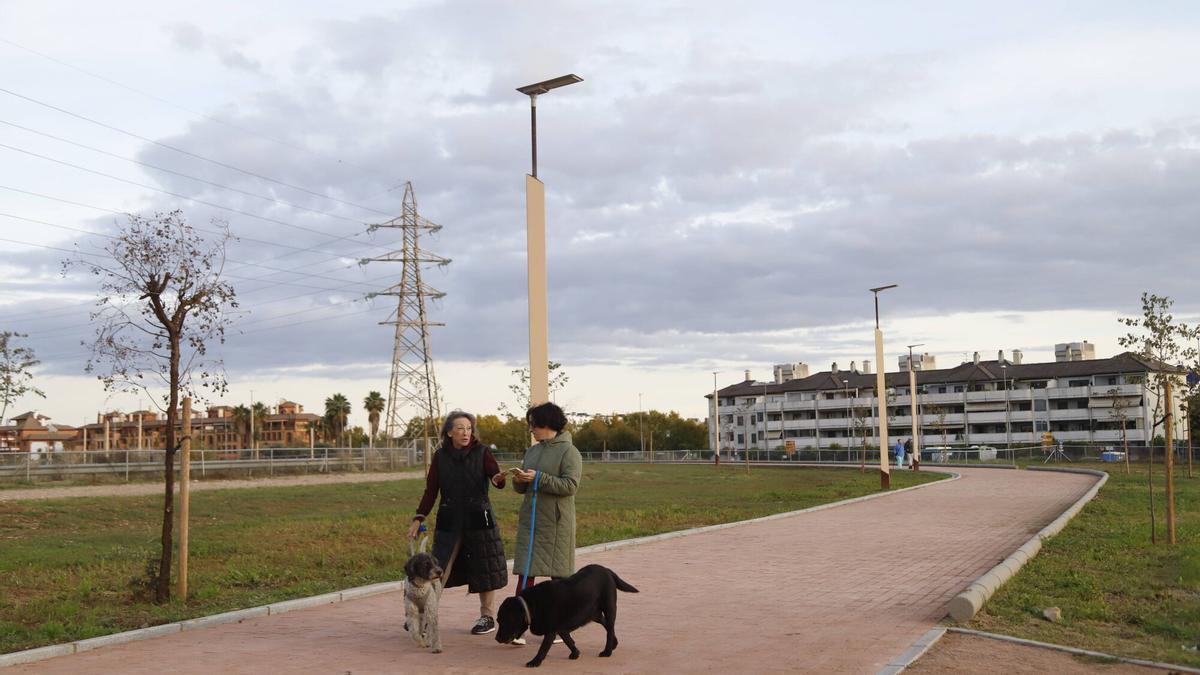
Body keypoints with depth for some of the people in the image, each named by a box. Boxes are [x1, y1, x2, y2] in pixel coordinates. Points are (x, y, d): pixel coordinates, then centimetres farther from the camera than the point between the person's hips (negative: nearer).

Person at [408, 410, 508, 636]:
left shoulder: (482, 453, -3)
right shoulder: (440, 457, 3)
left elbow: (495, 474, -17)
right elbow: (431, 491, 6)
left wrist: (498, 480, -41)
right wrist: (419, 518, -2)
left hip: (479, 520, -1)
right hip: (449, 521, 1)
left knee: (484, 569, 5)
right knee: (438, 569, -4)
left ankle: (488, 616, 20)